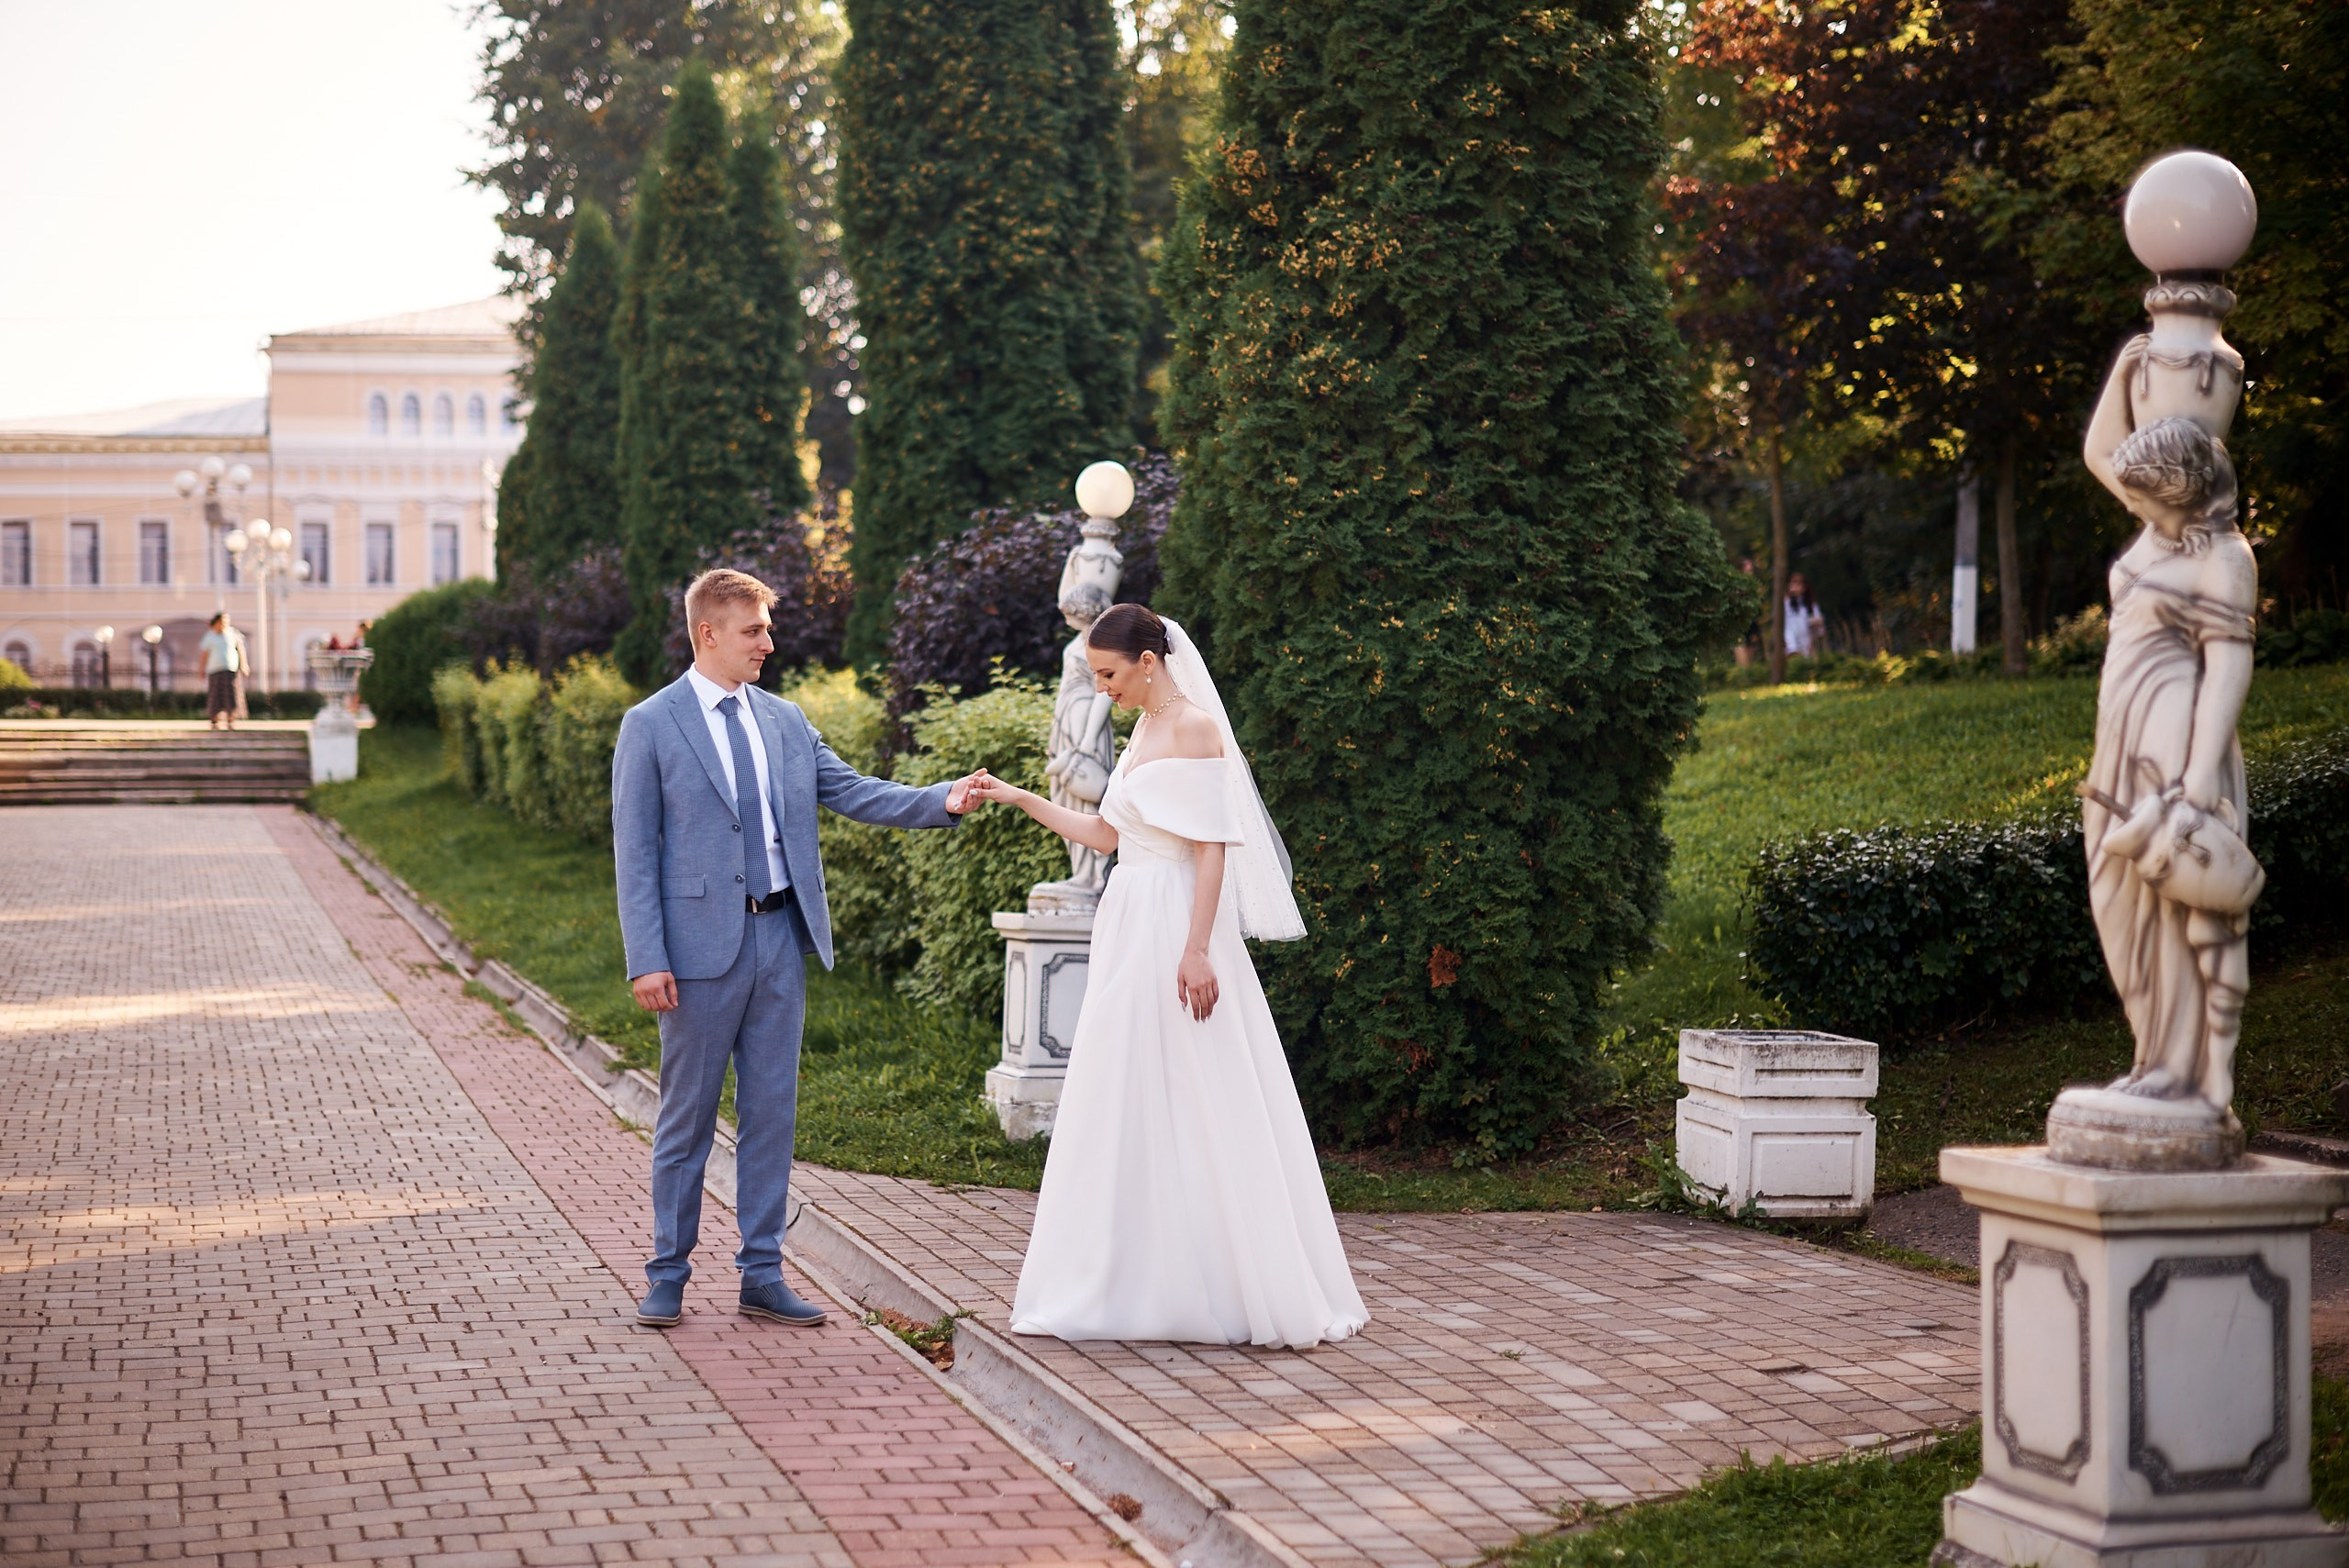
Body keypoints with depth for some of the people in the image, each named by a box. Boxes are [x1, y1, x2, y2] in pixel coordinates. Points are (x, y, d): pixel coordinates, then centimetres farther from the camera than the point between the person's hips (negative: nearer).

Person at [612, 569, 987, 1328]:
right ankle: (668, 1276, 15)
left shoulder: (784, 719, 11)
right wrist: (646, 959, -13)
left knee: (772, 1111, 8)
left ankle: (762, 1275, 16)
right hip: (702, 941, -5)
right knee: (688, 1115, 3)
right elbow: (634, 849, -6)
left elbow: (850, 791, 8)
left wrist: (941, 801, -9)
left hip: (780, 934, 5)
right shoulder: (651, 725, -4)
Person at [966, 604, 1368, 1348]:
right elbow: (1104, 833, 23)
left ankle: (1225, 1286, 3)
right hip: (1131, 928, 9)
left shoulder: (1195, 727, -11)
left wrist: (1198, 950, -22)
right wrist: (1017, 798, 19)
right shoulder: (1144, 731, 16)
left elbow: (1213, 848, -16)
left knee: (1191, 1107, -5)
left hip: (1176, 929, -9)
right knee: (1126, 1107, 9)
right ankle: (1144, 1284, 14)